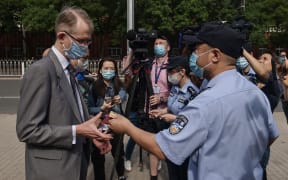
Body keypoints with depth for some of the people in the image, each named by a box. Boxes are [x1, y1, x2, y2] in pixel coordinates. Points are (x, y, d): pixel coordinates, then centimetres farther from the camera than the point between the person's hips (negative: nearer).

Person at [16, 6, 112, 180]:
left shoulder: (68, 70, 9)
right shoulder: (40, 70, -18)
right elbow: (27, 130, -20)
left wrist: (90, 132, -2)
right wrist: (77, 131, -22)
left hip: (74, 165, 8)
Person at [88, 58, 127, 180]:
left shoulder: (118, 84, -2)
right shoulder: (95, 87, -8)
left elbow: (123, 93, -25)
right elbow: (89, 108, -9)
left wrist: (120, 97, -46)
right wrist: (102, 108, -26)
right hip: (100, 125, -2)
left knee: (118, 152, 20)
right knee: (98, 155, 10)